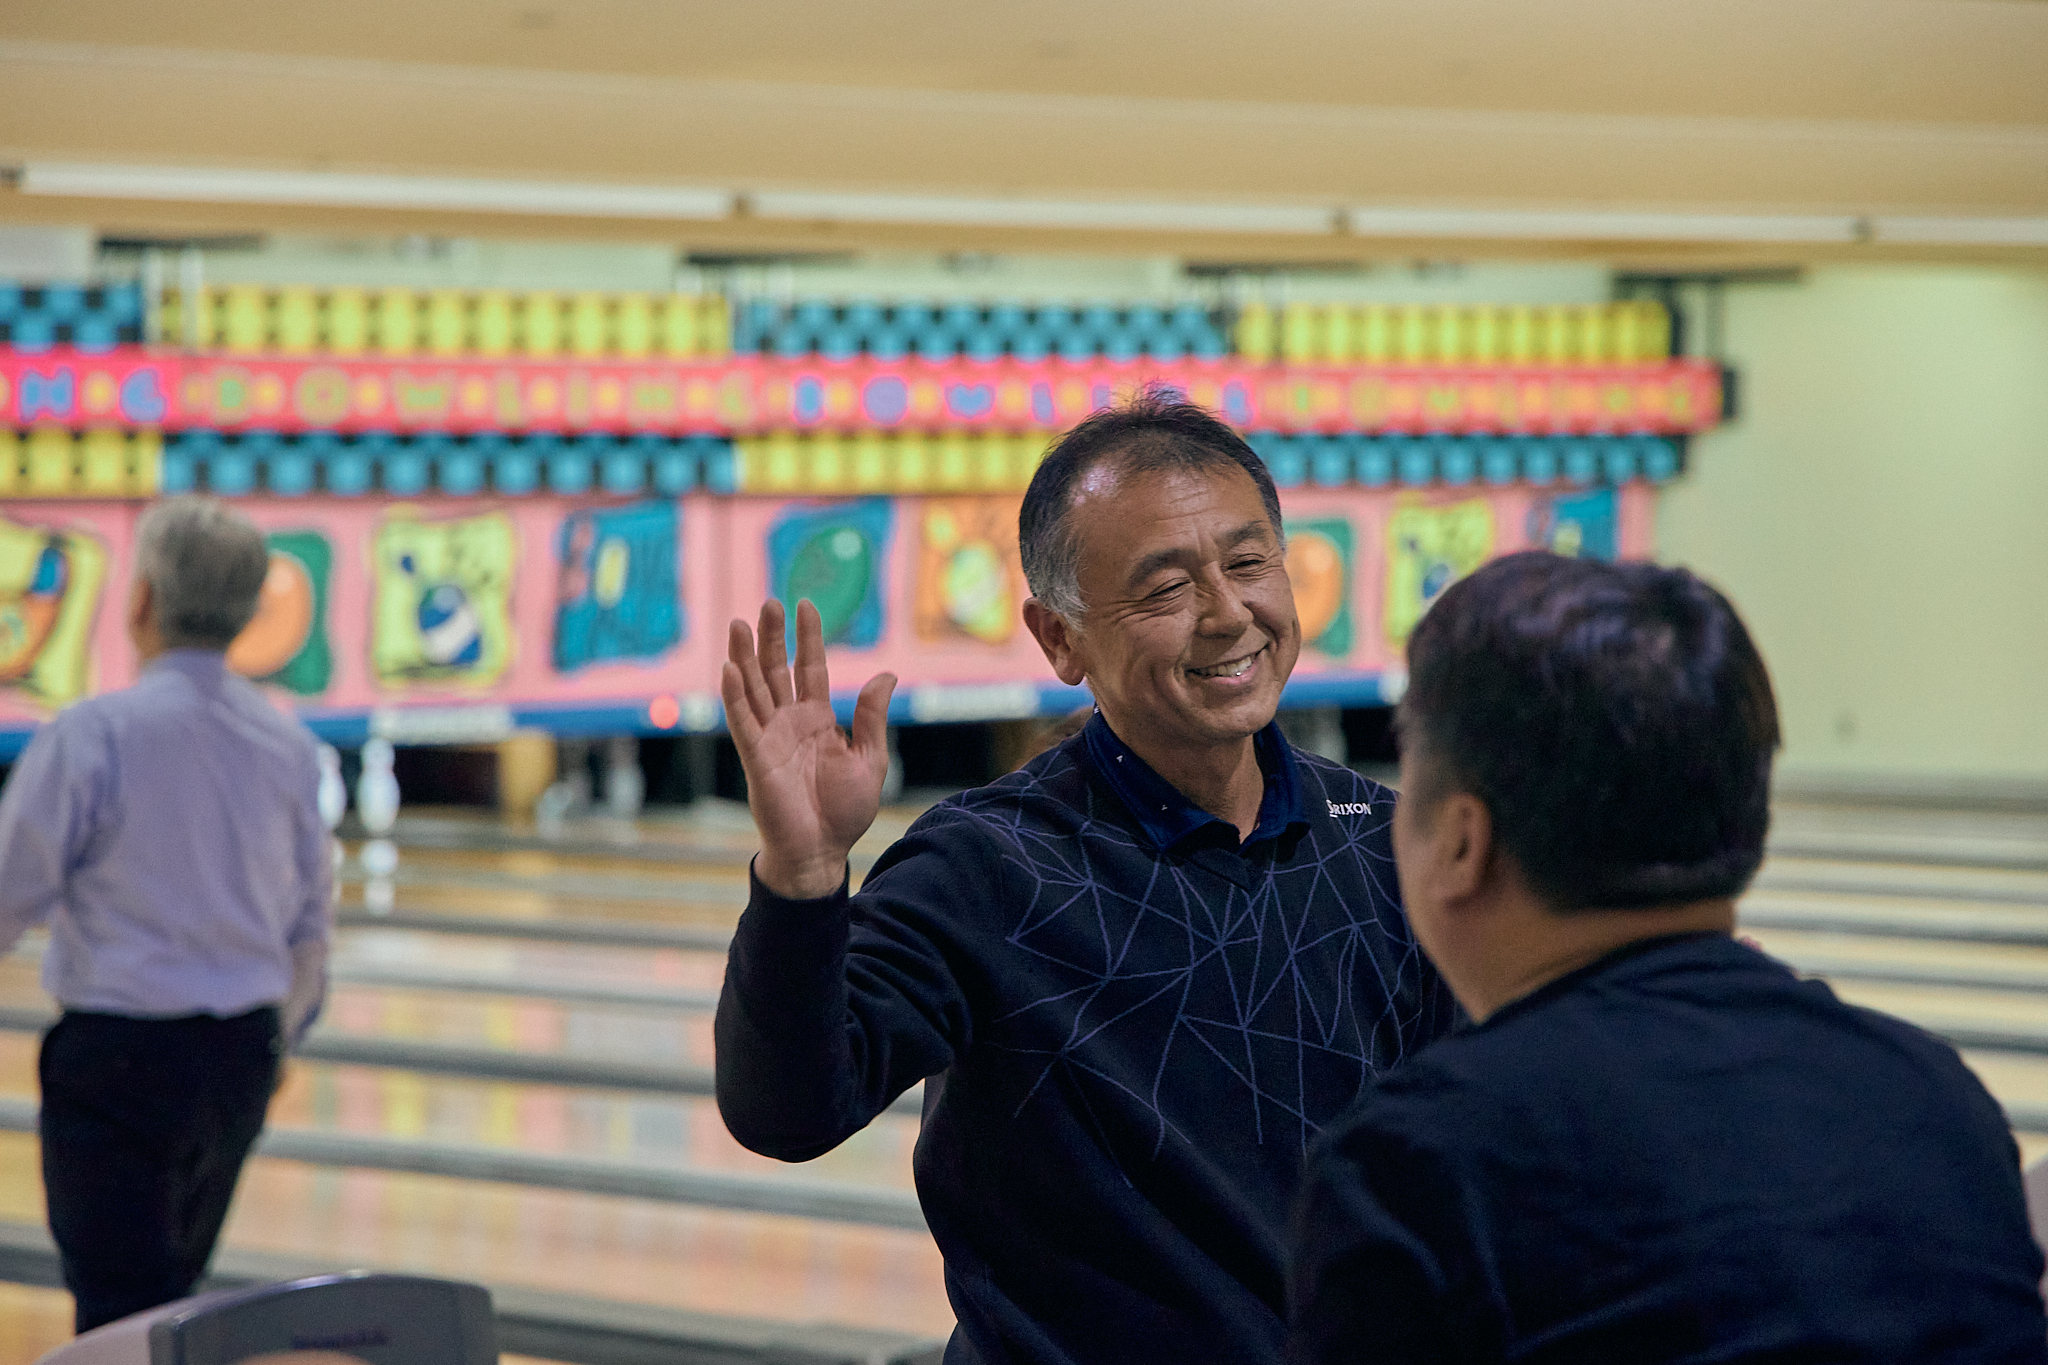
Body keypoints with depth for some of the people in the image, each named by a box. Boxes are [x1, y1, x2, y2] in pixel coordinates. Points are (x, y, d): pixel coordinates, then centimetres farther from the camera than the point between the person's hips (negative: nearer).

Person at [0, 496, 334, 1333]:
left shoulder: (95, 735, -16)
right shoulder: (288, 746, 3)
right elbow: (308, 926, 12)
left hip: (120, 1057, -6)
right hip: (242, 1060, 6)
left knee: (127, 1320, -3)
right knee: (172, 1297, 20)